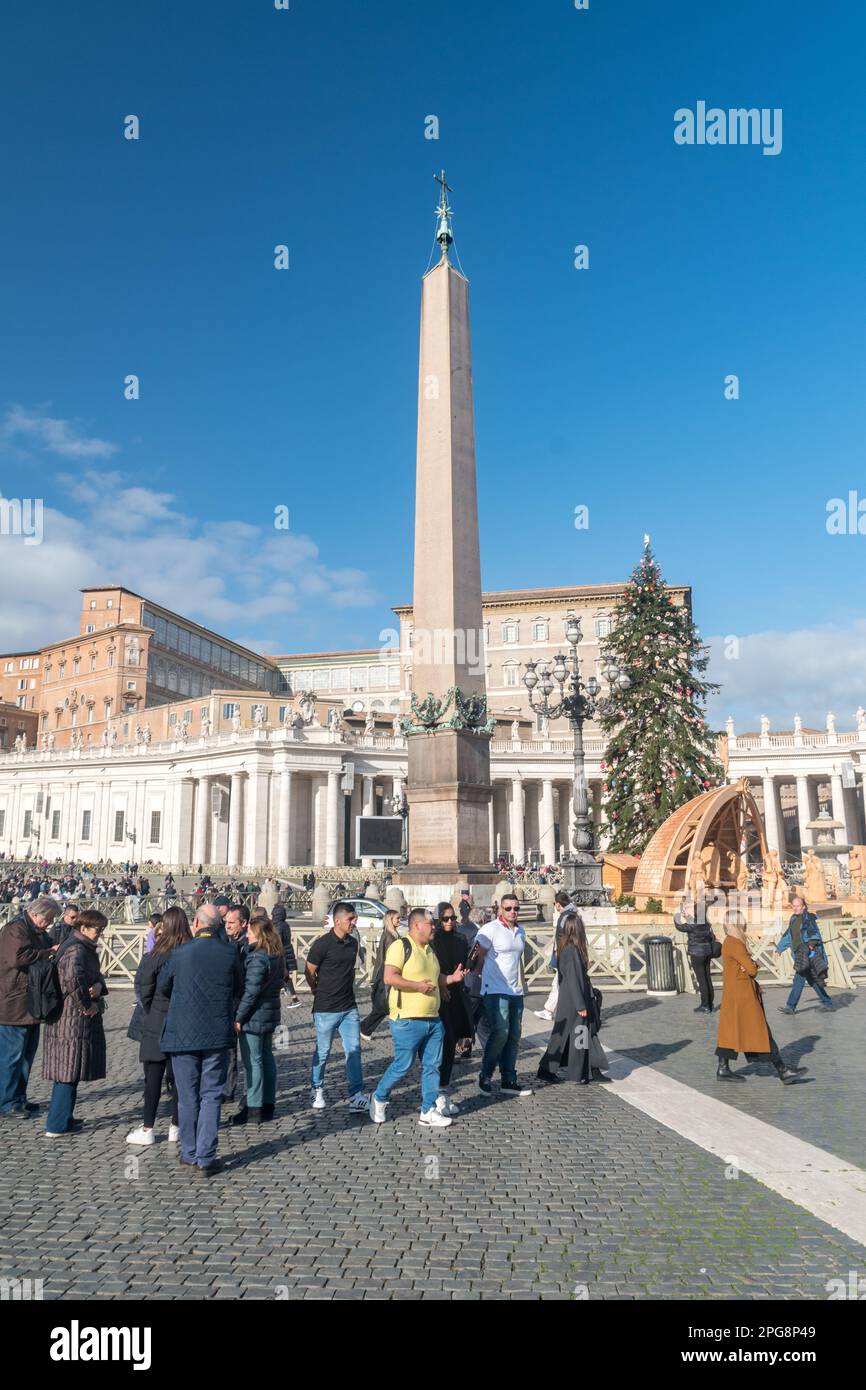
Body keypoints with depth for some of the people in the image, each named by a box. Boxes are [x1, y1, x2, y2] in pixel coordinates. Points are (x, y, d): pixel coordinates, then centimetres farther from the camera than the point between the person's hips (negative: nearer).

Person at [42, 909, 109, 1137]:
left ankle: (64, 1118, 30)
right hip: (74, 1019, -10)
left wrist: (98, 985, -9)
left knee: (67, 1071, 18)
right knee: (70, 1071, -2)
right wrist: (87, 1005, -24)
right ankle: (57, 1125, 6)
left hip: (65, 1018, 10)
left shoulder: (85, 948, 14)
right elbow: (73, 978, -37)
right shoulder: (76, 950, -20)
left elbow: (95, 974, 15)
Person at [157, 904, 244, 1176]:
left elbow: (161, 987, 8)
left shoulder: (179, 954, -9)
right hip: (218, 1034, 0)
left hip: (183, 1034, 0)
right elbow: (239, 990, 7)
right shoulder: (231, 953, -7)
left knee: (187, 1097, 12)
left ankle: (190, 1154, 23)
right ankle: (205, 1159, 8)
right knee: (211, 1096, 8)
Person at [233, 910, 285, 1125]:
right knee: (267, 1058, 16)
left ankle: (254, 1109, 7)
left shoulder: (257, 958, -21)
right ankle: (268, 1105, 25)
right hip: (270, 1013, 9)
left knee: (253, 1061, 0)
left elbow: (250, 991, -22)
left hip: (254, 1016, -9)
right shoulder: (277, 954, 7)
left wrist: (239, 1017, -15)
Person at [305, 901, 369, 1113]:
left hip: (349, 1008, 5)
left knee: (354, 1050, 1)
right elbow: (309, 973, -6)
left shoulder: (353, 942, 5)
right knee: (322, 1052, 9)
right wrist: (321, 993, 5)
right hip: (326, 1009, -5)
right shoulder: (322, 944, -14)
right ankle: (317, 1091, 29)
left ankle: (356, 1096, 6)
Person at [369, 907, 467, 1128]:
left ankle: (428, 1111, 18)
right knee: (403, 1065, 0)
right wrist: (418, 986, -23)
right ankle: (379, 1098, 22)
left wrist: (451, 978, 9)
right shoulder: (400, 946, -13)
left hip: (433, 1020, 8)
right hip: (408, 1020, -8)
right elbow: (389, 977, -21)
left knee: (432, 1066, 9)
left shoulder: (429, 949, 16)